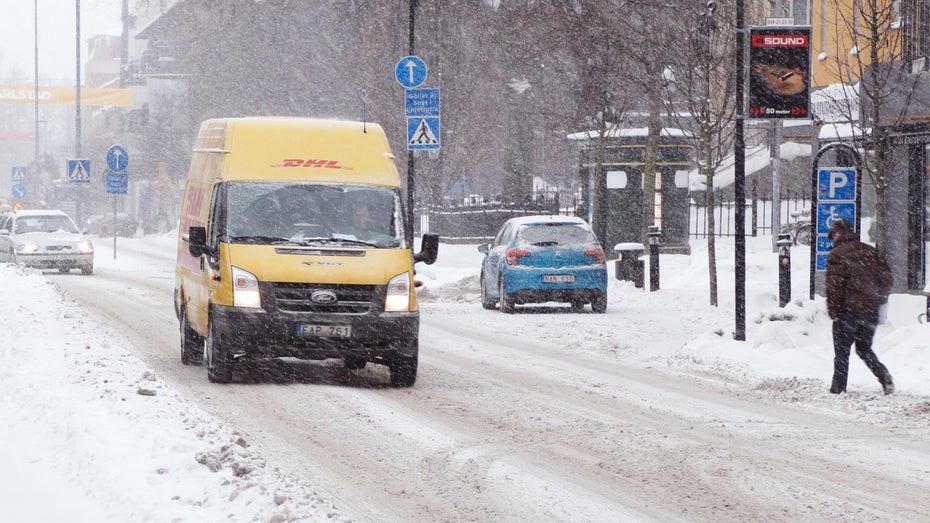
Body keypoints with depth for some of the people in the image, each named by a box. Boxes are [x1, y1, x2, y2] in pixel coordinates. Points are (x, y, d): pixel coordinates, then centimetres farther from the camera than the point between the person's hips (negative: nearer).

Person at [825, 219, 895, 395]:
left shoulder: (837, 254, -7)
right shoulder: (871, 251, 9)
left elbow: (834, 285, -14)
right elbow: (887, 278, 9)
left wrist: (833, 311, -8)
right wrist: (878, 299, 17)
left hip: (847, 309, -5)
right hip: (870, 310, 5)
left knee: (842, 352, 5)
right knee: (864, 348, 17)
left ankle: (838, 389, 5)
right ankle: (884, 376, -3)